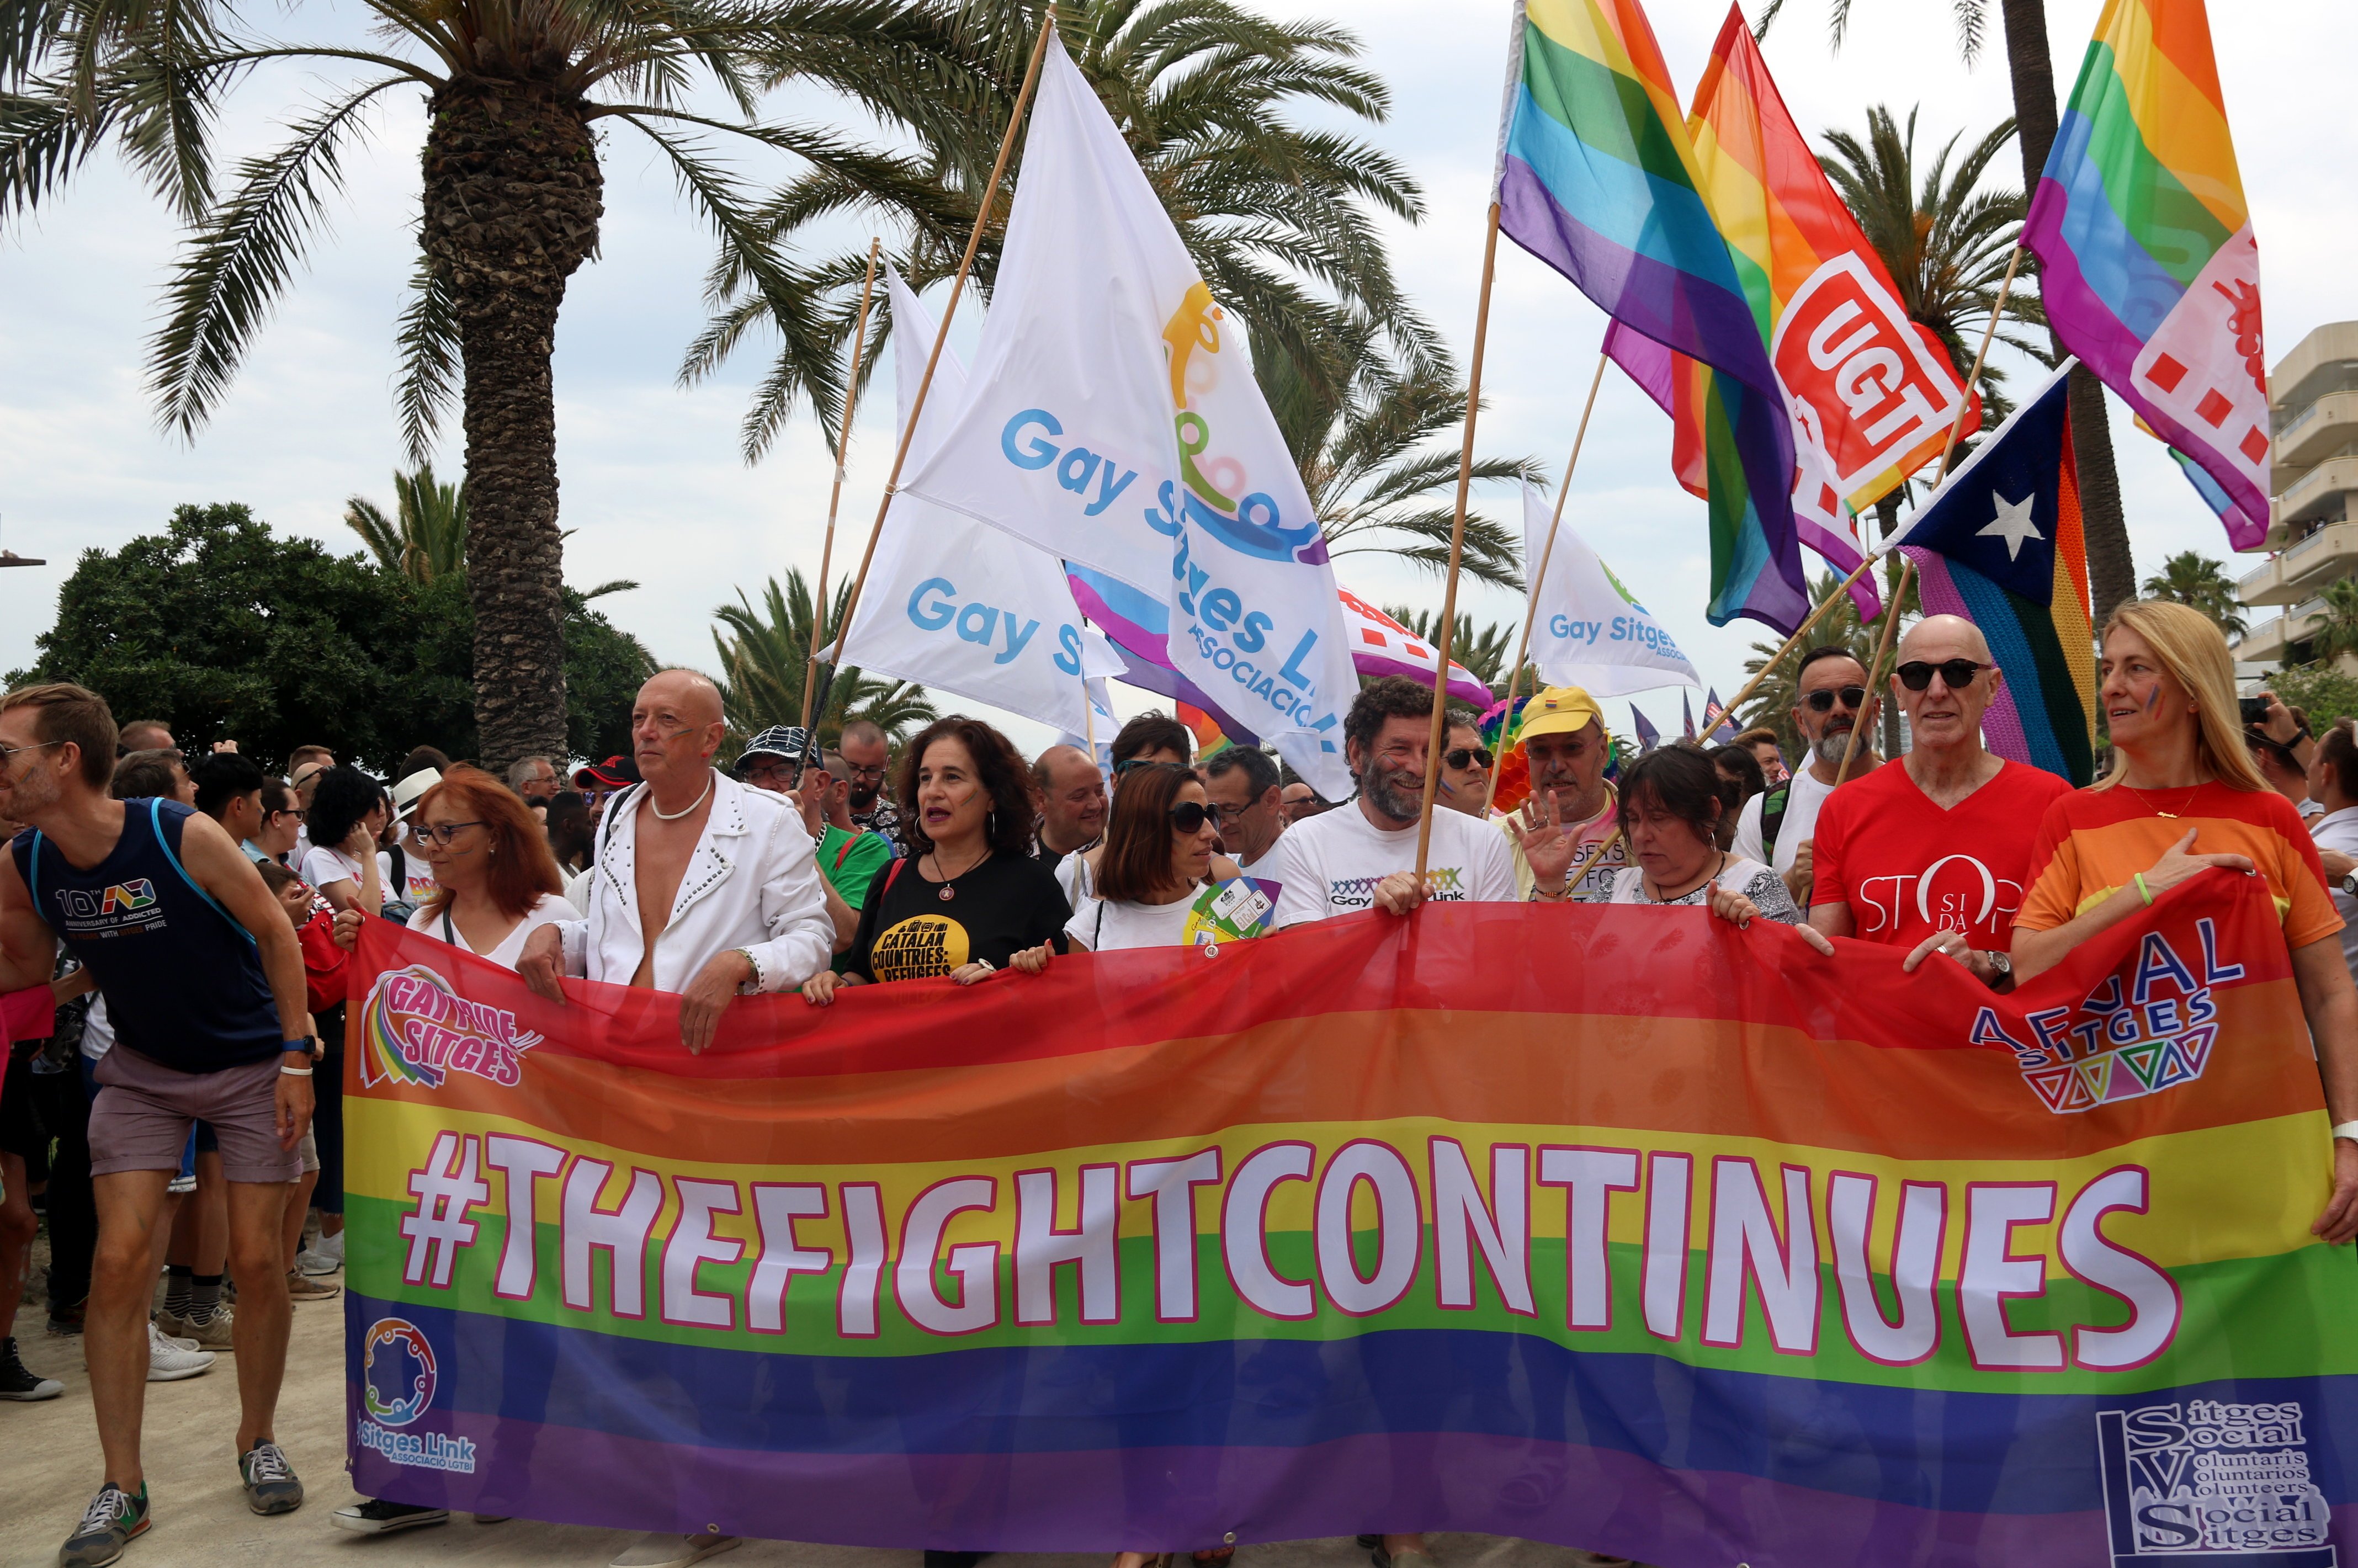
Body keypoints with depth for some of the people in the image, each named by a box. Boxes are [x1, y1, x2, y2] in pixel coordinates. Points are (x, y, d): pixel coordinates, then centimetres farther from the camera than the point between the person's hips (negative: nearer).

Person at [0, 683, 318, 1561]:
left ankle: (257, 1441, 24)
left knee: (255, 1260, 1)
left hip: (250, 1066, -3)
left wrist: (297, 1058, -15)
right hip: (142, 1070, 4)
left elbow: (276, 934, -15)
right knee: (119, 1262, -5)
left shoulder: (183, 837, -24)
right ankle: (122, 1488, 8)